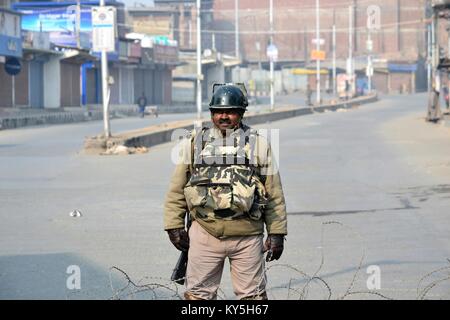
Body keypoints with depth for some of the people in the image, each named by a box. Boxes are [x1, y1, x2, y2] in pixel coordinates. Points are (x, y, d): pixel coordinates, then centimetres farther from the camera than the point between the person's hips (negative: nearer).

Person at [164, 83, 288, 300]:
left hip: (247, 237, -1)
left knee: (253, 296, 6)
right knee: (197, 294, 4)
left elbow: (274, 194, 6)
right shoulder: (195, 144, 8)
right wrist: (174, 226, 2)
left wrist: (276, 233, 2)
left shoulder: (259, 145, 6)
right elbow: (176, 190, 9)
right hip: (204, 234, 1)